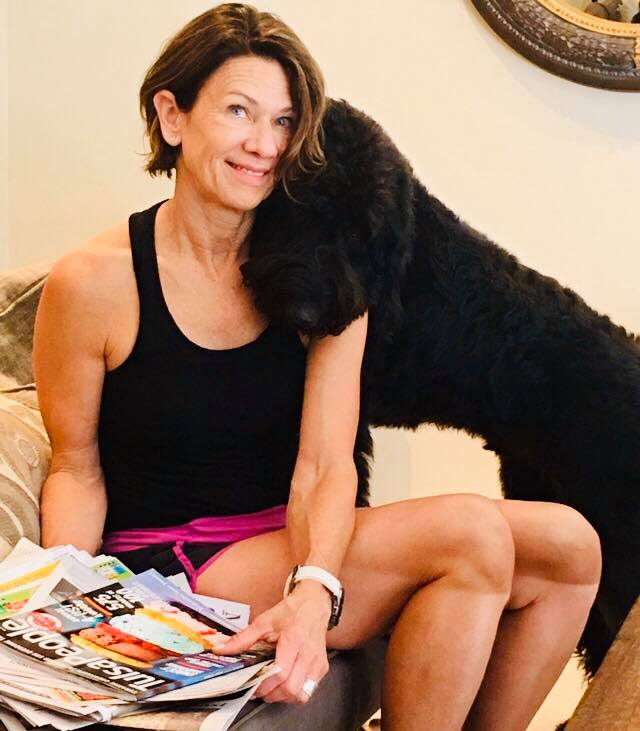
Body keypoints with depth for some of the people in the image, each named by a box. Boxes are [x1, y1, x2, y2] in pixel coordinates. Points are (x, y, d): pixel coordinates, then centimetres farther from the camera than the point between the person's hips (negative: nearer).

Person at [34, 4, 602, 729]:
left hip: (297, 540, 6)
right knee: (473, 533, -24)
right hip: (170, 560, -5)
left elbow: (324, 465, -9)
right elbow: (76, 466, -1)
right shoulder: (92, 282, -9)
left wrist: (313, 590, -30)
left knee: (565, 543, -11)